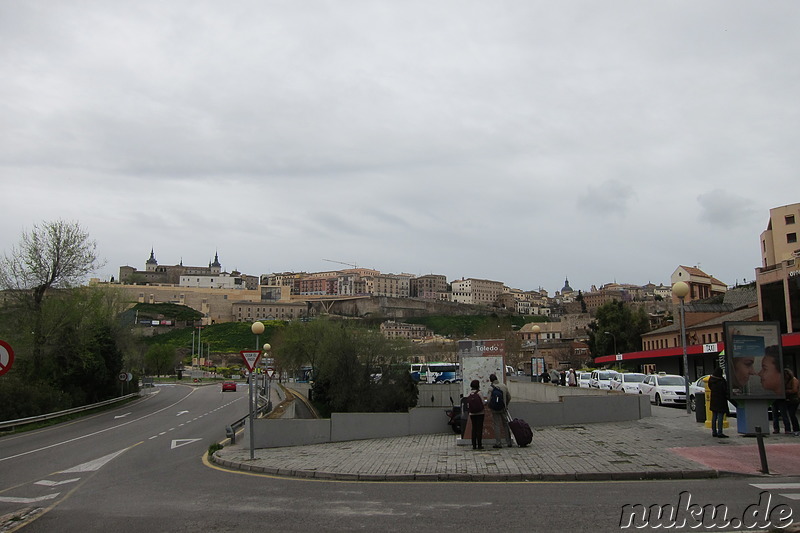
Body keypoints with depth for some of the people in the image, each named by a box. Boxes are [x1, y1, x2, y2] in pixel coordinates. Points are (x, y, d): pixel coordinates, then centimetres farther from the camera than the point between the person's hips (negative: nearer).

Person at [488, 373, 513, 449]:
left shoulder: (491, 388, -14)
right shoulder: (504, 386, 1)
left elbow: (489, 400, -17)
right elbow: (509, 397, 9)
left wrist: (490, 406, 4)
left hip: (495, 409, -4)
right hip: (503, 409, 4)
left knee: (497, 426, 2)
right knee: (506, 425, 13)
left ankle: (498, 443, 2)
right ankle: (509, 442, 16)